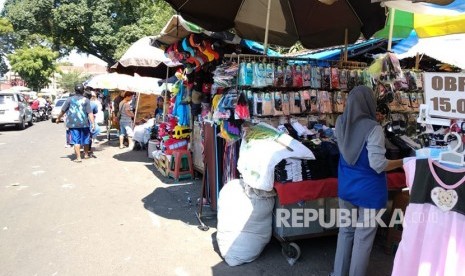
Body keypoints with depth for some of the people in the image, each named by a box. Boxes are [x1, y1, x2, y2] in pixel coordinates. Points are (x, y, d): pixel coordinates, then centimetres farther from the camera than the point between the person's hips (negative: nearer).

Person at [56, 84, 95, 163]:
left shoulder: (70, 99, 0)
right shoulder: (86, 100, -2)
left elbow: (62, 111, 3)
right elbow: (90, 113, -9)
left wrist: (58, 118, 19)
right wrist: (92, 123, -10)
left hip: (73, 124, -1)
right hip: (84, 123, 1)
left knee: (76, 141, 1)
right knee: (85, 139, 16)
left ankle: (78, 158, -2)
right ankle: (86, 154, 31)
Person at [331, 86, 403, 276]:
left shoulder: (340, 123, -2)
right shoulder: (373, 128, -20)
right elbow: (377, 164, -23)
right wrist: (402, 162, -7)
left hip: (345, 188, 6)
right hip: (369, 191, -6)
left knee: (345, 231, 19)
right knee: (363, 238, 9)